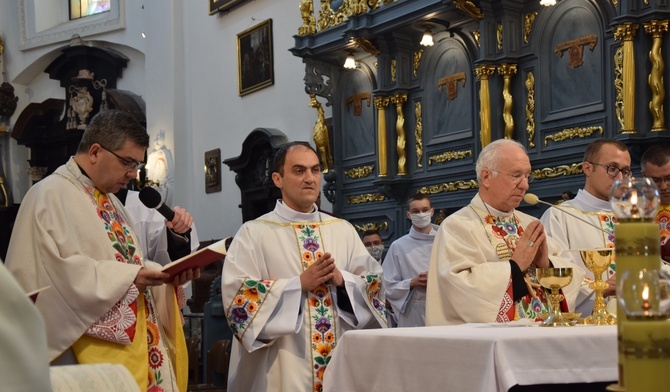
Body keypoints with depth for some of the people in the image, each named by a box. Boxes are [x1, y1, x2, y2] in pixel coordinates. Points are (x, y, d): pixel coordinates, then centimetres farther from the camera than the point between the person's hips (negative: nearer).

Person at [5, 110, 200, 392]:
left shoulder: (108, 199, 19)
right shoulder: (51, 196, -10)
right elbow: (59, 271, -21)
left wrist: (166, 274, 4)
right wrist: (128, 277, -22)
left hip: (133, 342, 9)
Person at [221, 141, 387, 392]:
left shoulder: (344, 230, 11)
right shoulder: (253, 233, -2)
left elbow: (374, 284, 7)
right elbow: (237, 295, -11)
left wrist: (342, 280, -12)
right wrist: (299, 284, -17)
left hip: (342, 359, 4)